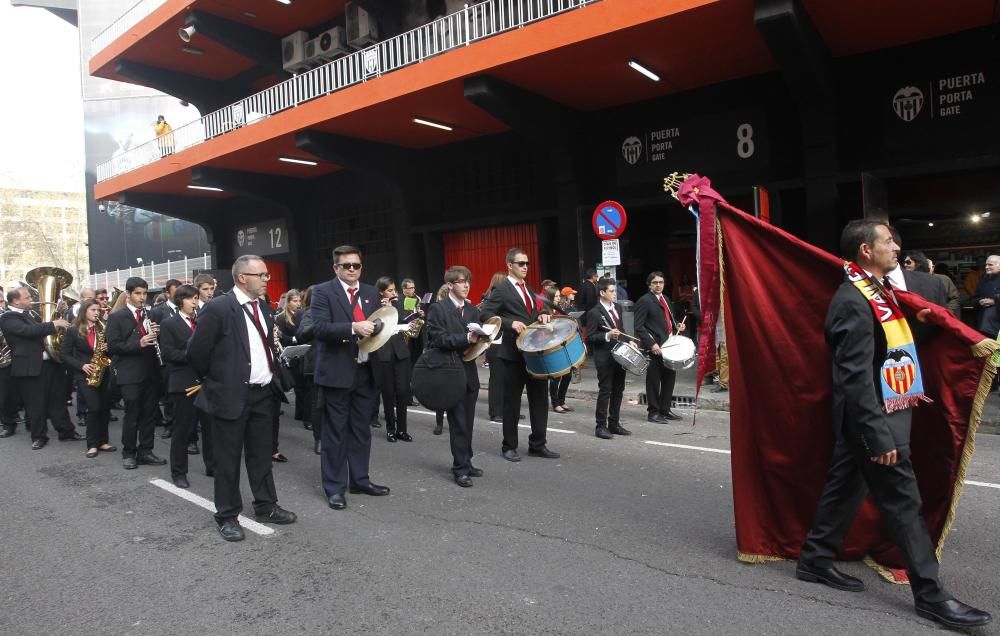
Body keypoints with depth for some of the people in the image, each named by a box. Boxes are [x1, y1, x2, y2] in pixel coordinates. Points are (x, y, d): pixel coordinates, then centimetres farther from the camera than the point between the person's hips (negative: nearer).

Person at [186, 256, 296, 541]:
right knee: (228, 458, 6)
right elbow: (196, 351, -11)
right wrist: (215, 379, 1)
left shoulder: (263, 309, 10)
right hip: (232, 395, -6)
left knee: (261, 454, 16)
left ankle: (266, 507, 29)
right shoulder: (217, 308, -13)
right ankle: (227, 516, 18)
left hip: (264, 393, 7)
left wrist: (271, 377, 13)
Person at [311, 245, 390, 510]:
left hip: (365, 371, 5)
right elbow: (319, 328, -17)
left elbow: (378, 326, 13)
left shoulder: (371, 293, 12)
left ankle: (360, 479, 27)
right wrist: (353, 328, -27)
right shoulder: (323, 291, -5)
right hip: (336, 372, -5)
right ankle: (334, 487, 14)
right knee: (335, 433, 4)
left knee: (361, 430, 14)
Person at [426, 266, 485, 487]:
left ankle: (466, 462, 23)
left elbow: (475, 338, 15)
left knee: (468, 422, 12)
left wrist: (480, 340, -8)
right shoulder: (438, 309, -6)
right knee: (458, 423, -3)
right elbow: (438, 339, -16)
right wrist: (466, 339, -25)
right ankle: (460, 468, 5)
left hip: (469, 372, 6)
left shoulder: (472, 310, 12)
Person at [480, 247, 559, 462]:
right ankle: (509, 446, 16)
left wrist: (541, 317, 1)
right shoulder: (501, 289, -7)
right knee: (512, 402, 4)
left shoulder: (529, 290, 16)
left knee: (540, 399, 9)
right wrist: (511, 323, -25)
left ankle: (537, 444, 20)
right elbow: (485, 314, -15)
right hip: (514, 353, -7)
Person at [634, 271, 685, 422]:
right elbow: (639, 327, -13)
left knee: (670, 377, 12)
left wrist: (677, 326, 6)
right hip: (654, 347, -8)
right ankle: (653, 412, 12)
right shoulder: (644, 301, -9)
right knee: (653, 380, 1)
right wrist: (651, 344, -20)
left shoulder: (665, 299, 16)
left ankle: (665, 410, 24)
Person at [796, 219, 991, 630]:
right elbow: (856, 377, -25)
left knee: (846, 488, 16)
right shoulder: (854, 303, -21)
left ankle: (815, 560, 28)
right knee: (902, 501, 1)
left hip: (882, 415, 9)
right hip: (872, 420, -9)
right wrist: (879, 438, -25)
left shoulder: (874, 292, 10)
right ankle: (929, 593, 13)